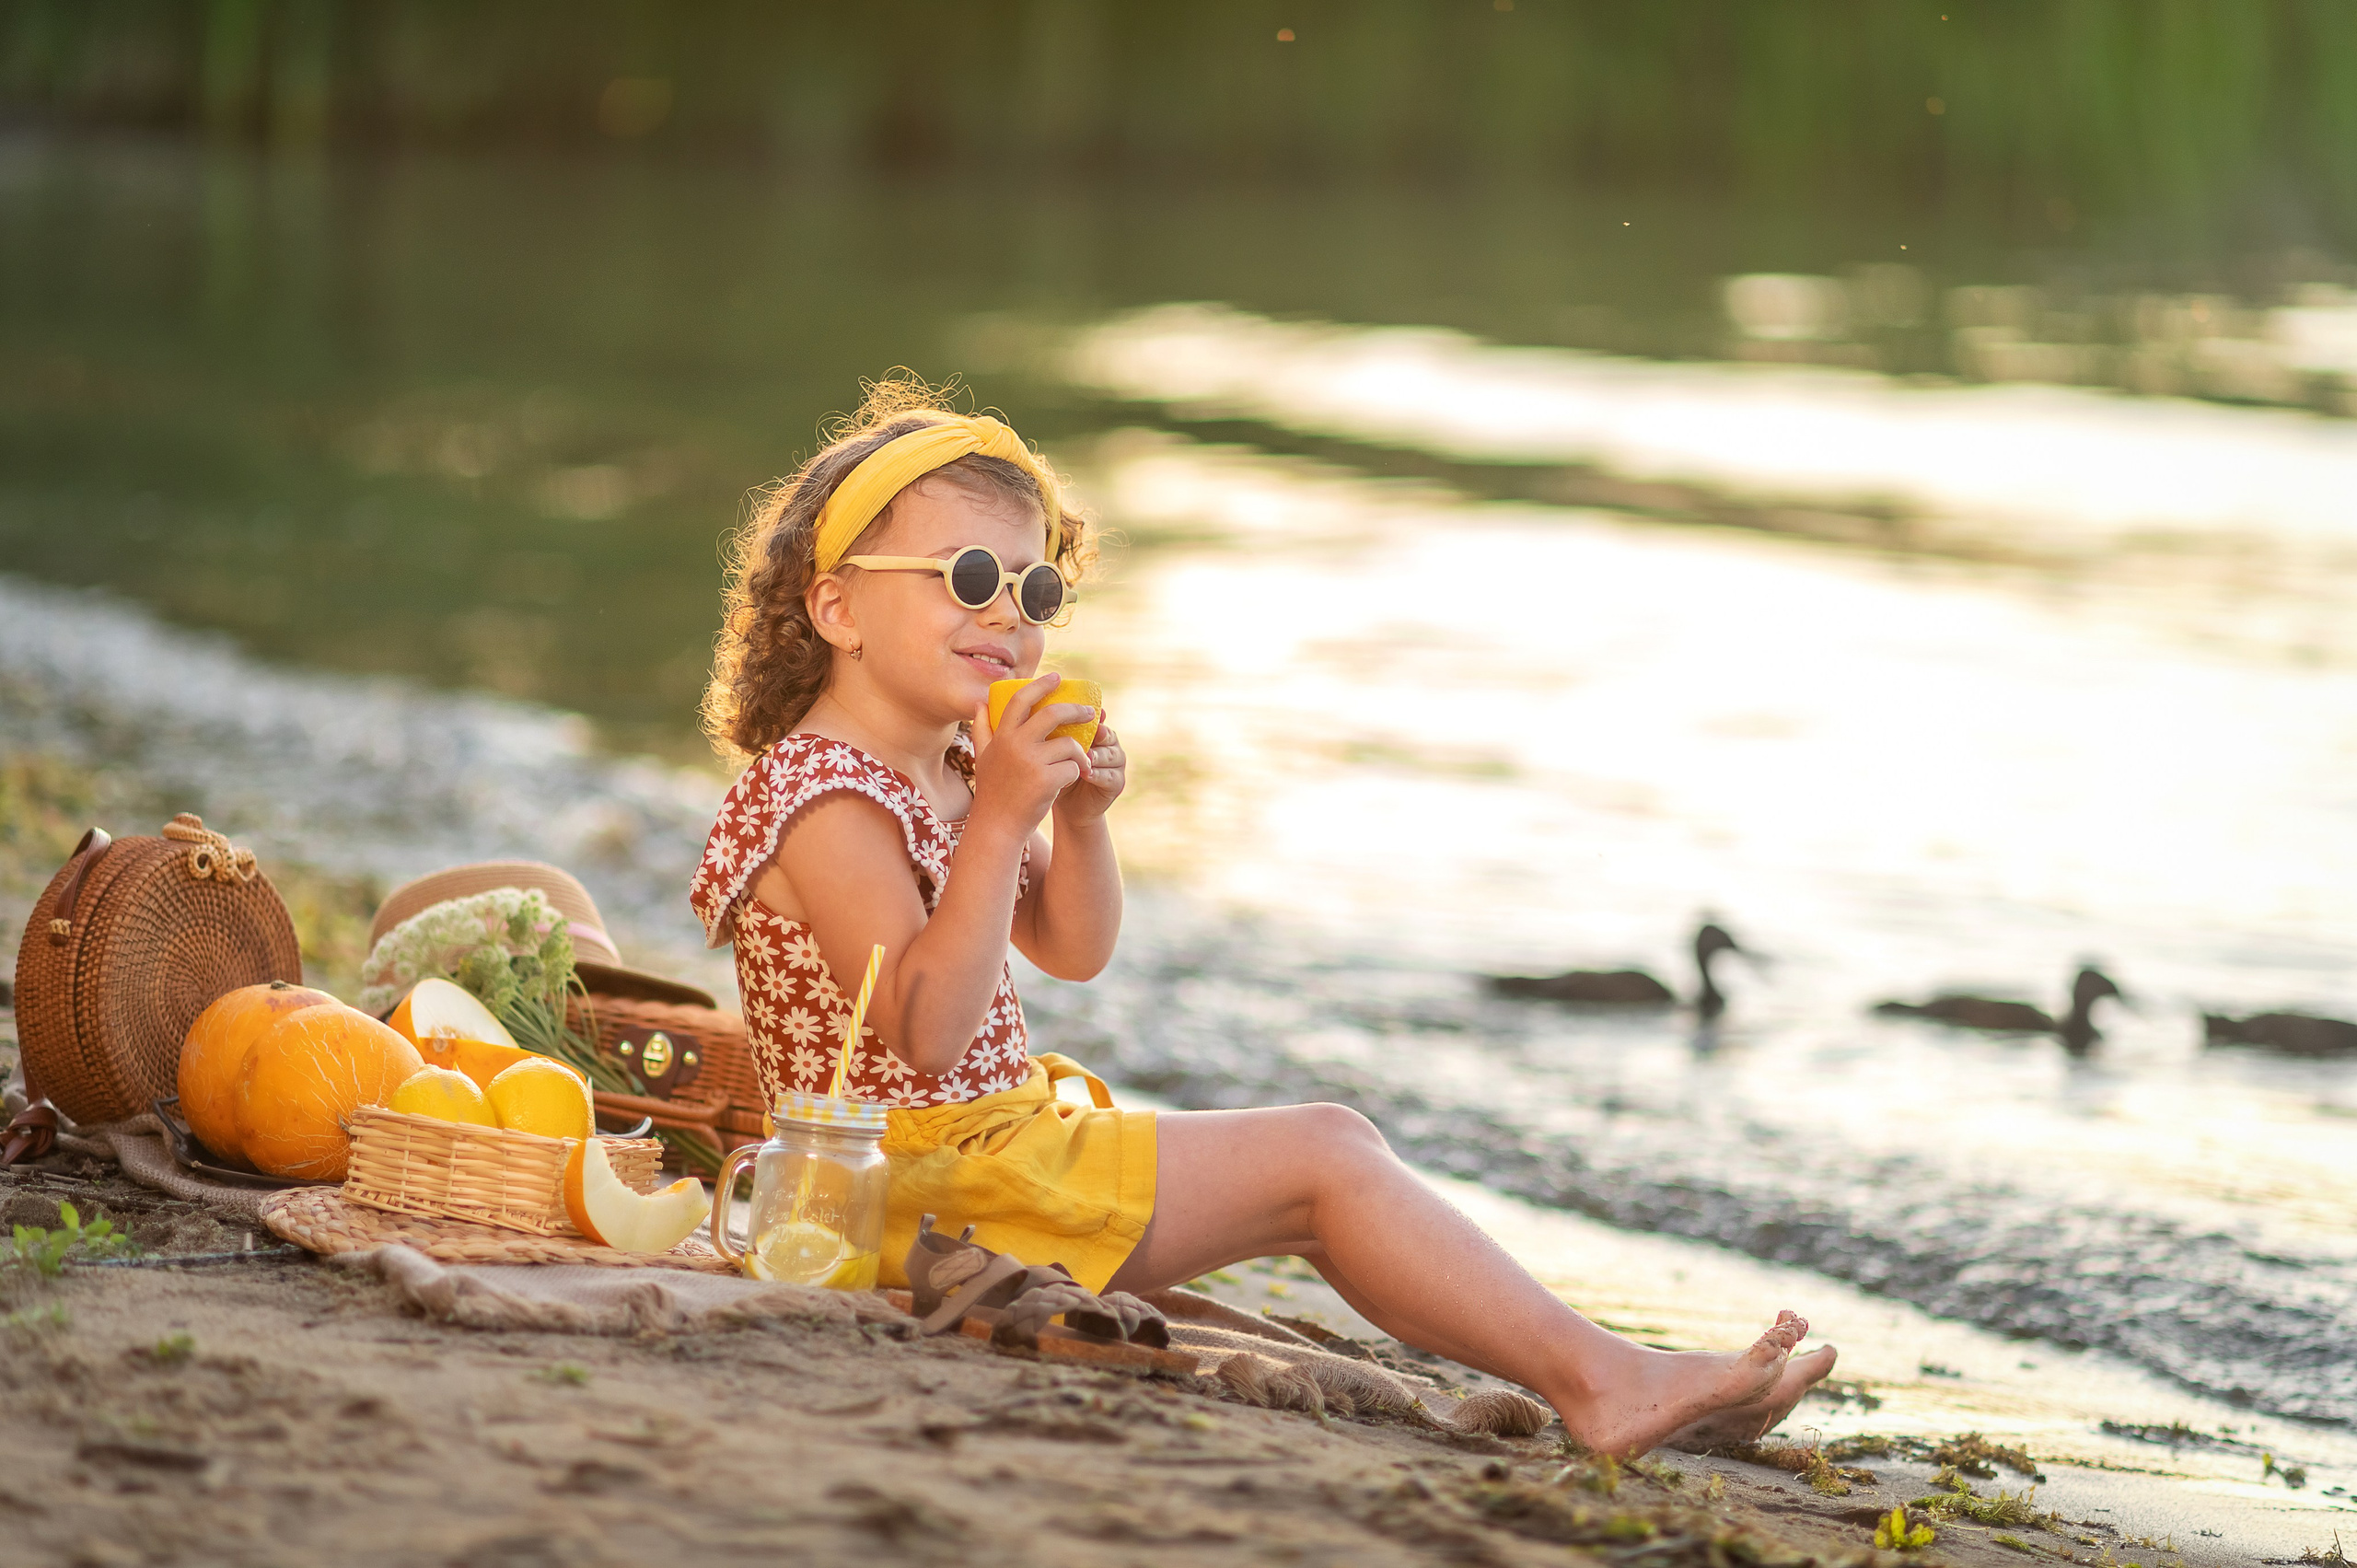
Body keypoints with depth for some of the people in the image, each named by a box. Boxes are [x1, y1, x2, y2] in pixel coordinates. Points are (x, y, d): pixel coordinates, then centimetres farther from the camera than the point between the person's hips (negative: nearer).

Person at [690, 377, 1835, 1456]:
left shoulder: (953, 770, 12)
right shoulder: (826, 801, -19)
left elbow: (1071, 952, 16)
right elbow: (925, 1032, -27)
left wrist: (1080, 825, -4)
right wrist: (998, 823, -30)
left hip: (1000, 1129, 11)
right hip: (926, 1175, -11)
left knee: (1332, 1144, 8)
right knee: (1321, 1158, -12)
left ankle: (1582, 1370, 2)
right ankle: (1599, 1381, -11)